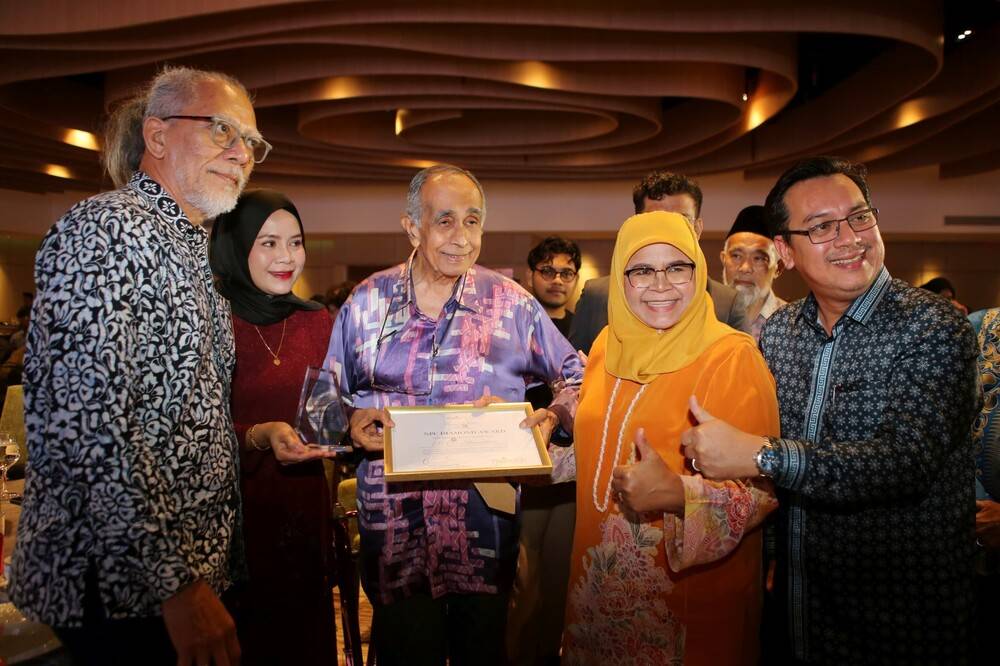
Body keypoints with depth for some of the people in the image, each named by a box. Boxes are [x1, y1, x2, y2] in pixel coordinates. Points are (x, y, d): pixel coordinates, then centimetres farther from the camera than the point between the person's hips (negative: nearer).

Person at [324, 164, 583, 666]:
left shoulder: (511, 303, -1)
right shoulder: (368, 301, 2)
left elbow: (575, 375, 7)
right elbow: (330, 393, 10)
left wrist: (553, 417, -11)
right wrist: (354, 419, -10)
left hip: (484, 513, 0)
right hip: (393, 516, 1)